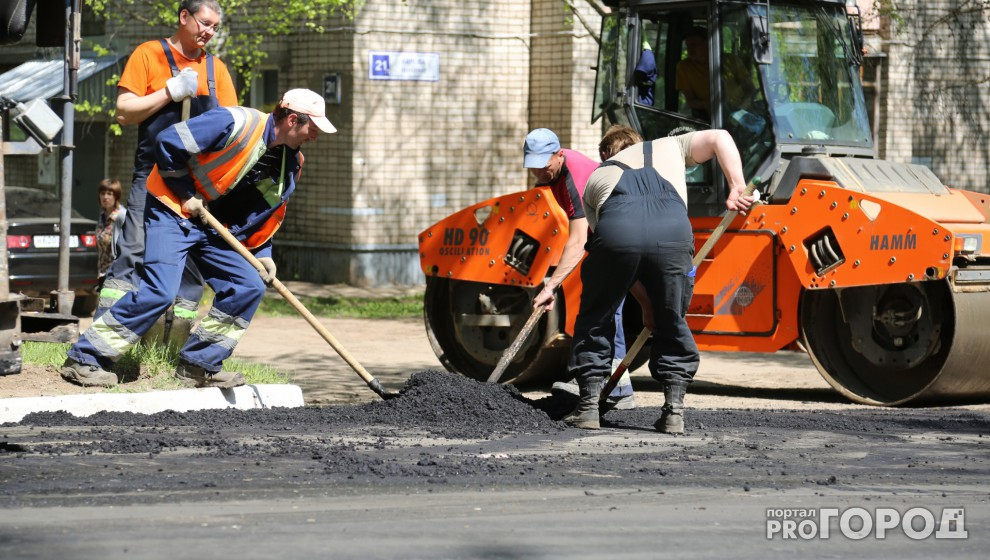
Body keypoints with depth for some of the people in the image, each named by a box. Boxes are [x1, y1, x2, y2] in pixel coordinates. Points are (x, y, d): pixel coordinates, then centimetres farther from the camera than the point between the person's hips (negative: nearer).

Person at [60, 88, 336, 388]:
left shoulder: (291, 164, 4)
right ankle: (84, 359, -14)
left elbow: (264, 215, 16)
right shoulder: (237, 123, -22)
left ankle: (199, 366, 10)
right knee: (159, 291, -21)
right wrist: (186, 194, -16)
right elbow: (168, 143, -21)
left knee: (250, 287, 1)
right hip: (173, 208, -9)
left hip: (212, 226, 9)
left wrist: (261, 252, 1)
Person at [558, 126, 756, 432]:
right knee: (672, 324, 20)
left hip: (616, 233, 0)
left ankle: (588, 405, 19)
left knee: (594, 320, 22)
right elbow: (718, 137, 24)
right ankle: (674, 410, 15)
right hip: (673, 232, 0)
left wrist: (646, 303, 37)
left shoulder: (595, 180, 38)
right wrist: (737, 189, 20)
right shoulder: (669, 147, 40)